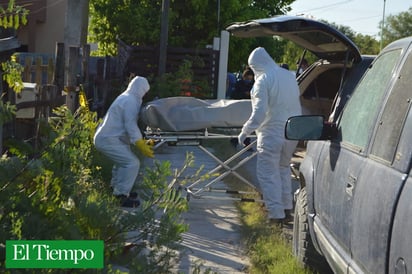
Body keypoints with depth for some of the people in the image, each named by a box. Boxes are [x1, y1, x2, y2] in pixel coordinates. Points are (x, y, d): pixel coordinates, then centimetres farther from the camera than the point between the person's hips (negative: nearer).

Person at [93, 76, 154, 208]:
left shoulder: (125, 98, 19)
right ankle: (122, 196, -15)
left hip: (102, 137, 11)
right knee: (132, 163, -17)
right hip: (108, 140, -11)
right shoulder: (131, 101, -14)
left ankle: (117, 189, 35)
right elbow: (131, 125, -22)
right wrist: (141, 145, -23)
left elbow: (129, 124, 24)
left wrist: (141, 142, 21)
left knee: (123, 160, 28)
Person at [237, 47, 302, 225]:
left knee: (268, 174, -2)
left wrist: (245, 131, -12)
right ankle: (287, 208, 27)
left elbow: (259, 112, -18)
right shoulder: (289, 76, 11)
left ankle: (276, 214, -5)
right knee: (283, 168, 22)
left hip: (272, 133, -8)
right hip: (292, 132, 8)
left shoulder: (263, 80, -12)